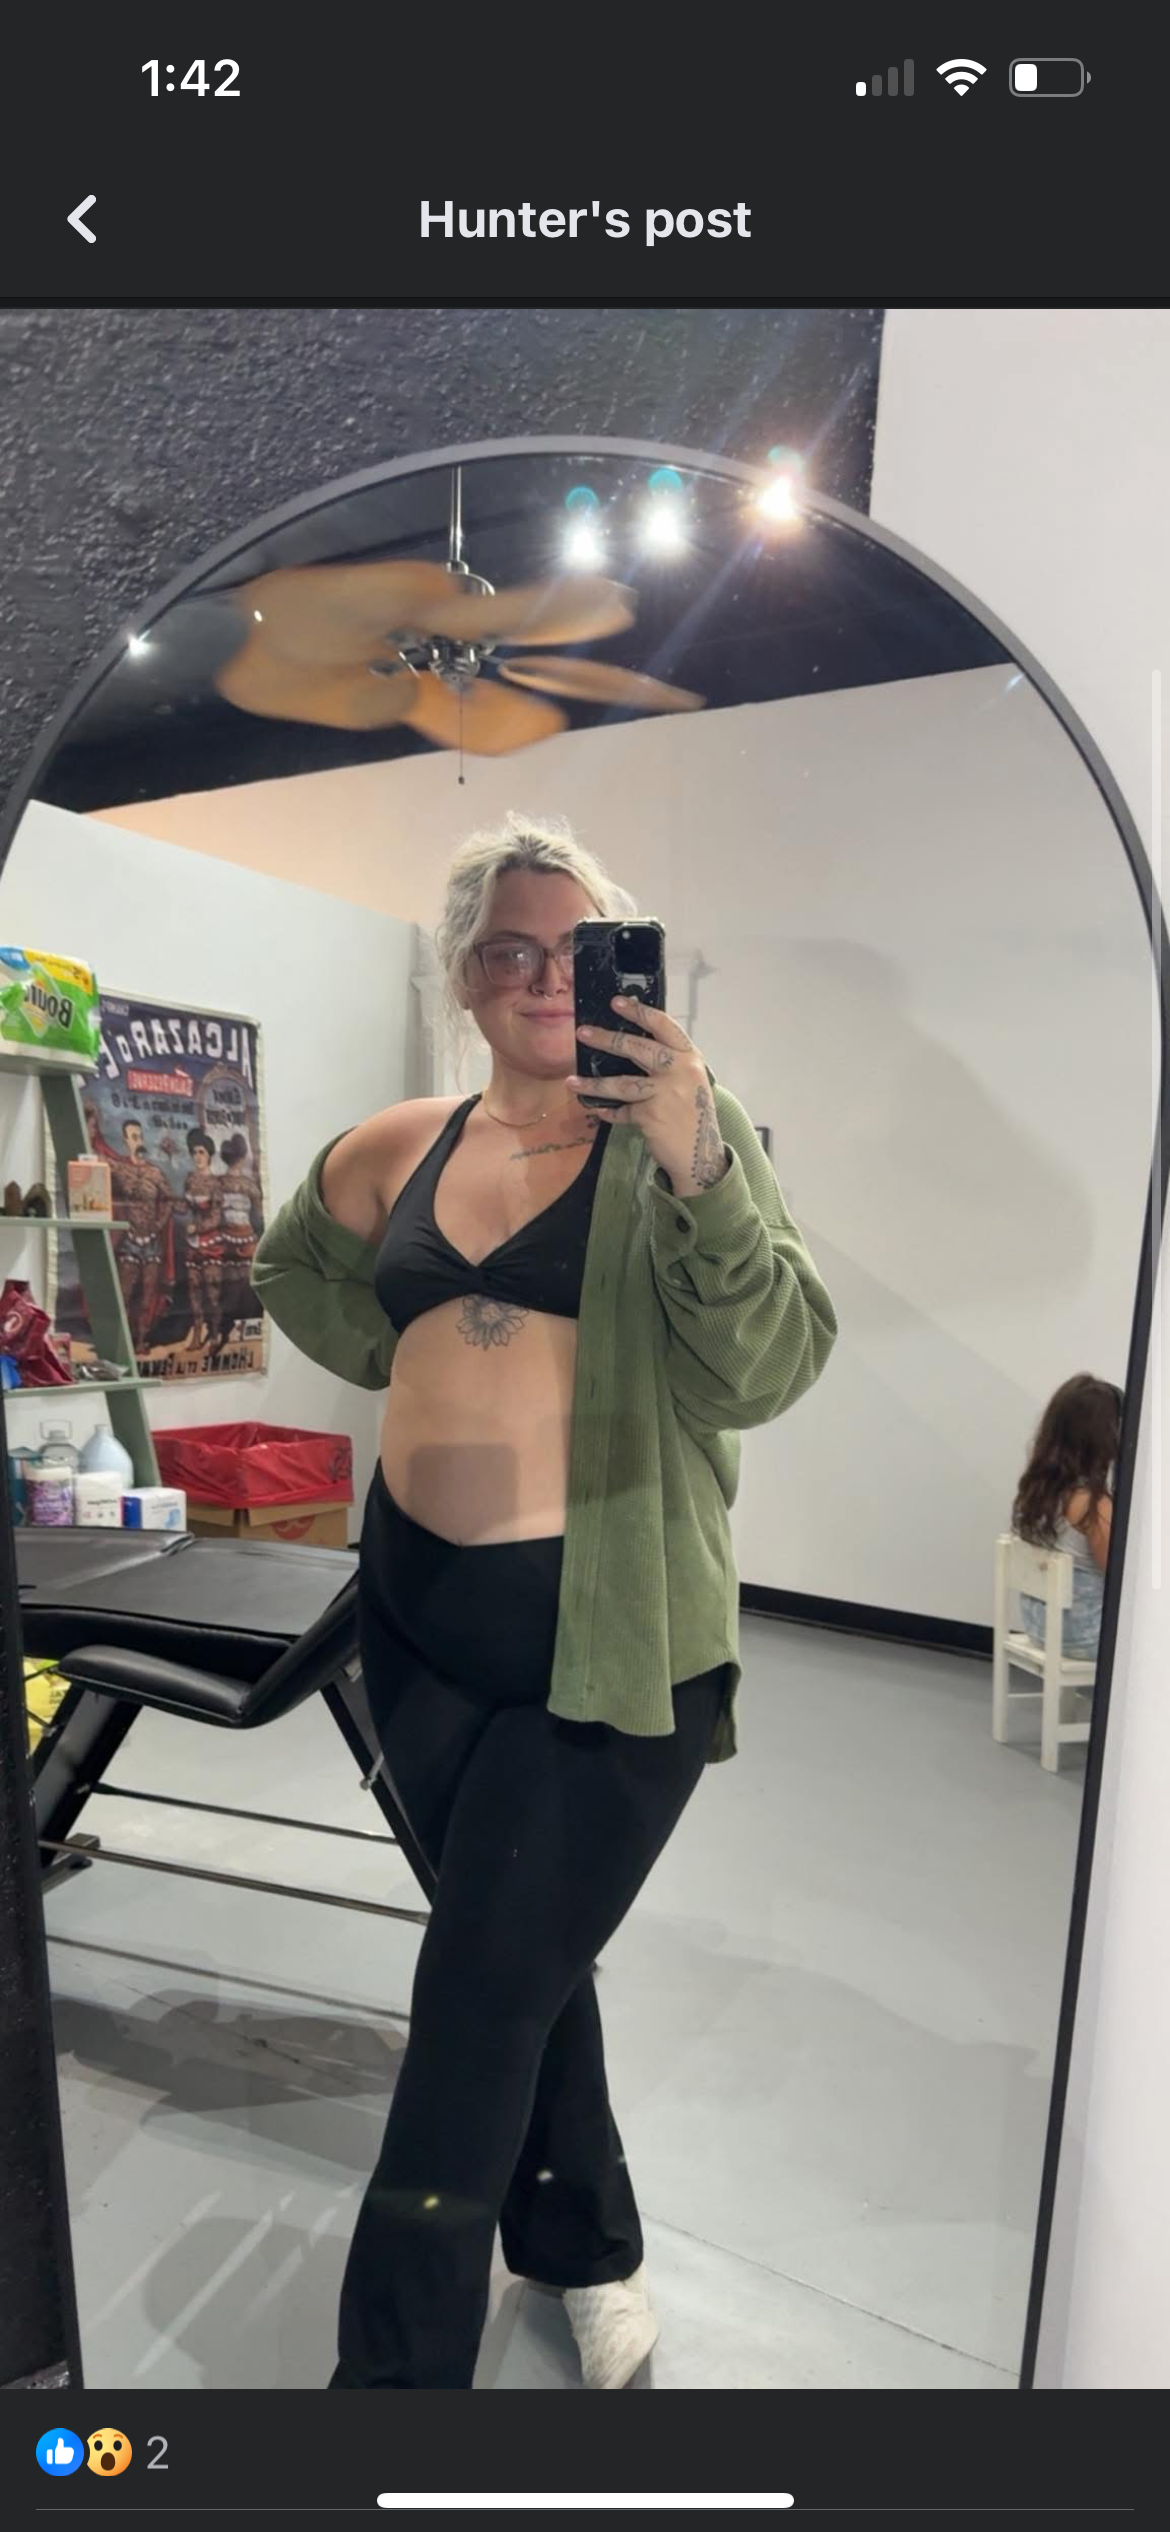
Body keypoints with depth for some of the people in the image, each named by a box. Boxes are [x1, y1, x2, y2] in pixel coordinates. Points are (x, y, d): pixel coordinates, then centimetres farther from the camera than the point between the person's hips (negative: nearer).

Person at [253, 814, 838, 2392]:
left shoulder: (683, 1136, -8)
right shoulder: (403, 1149, 5)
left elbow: (770, 1370, -21)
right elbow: (297, 1271, 24)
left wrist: (694, 1161, -34)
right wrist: (407, 1361, 11)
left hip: (607, 1643, -5)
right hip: (420, 1613, 6)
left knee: (477, 2012, 2)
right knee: (527, 1969, 22)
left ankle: (398, 2368, 27)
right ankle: (592, 2258, 49)